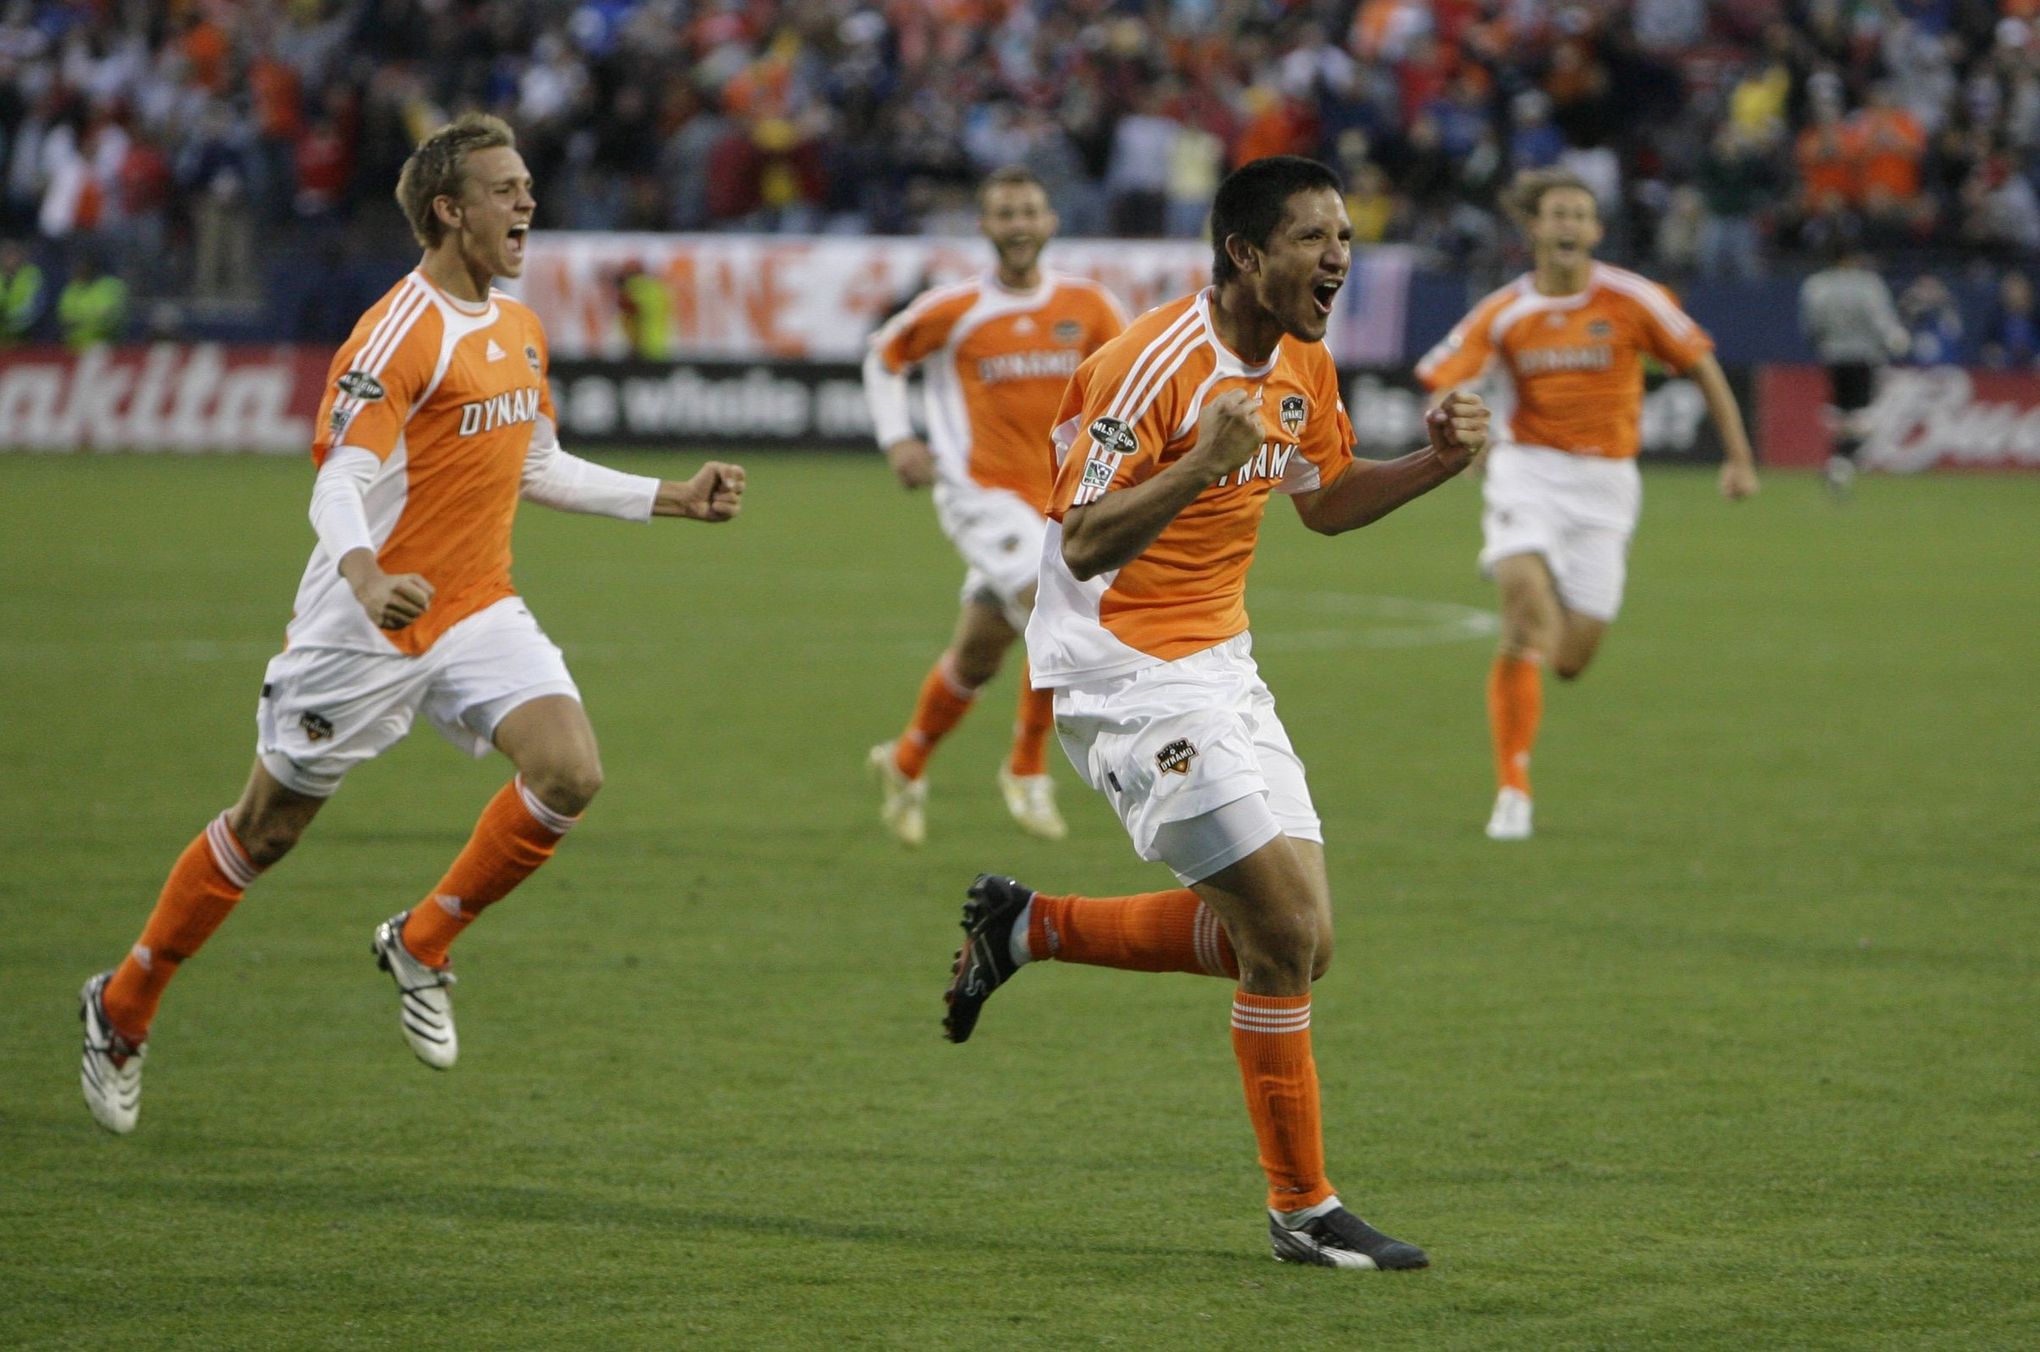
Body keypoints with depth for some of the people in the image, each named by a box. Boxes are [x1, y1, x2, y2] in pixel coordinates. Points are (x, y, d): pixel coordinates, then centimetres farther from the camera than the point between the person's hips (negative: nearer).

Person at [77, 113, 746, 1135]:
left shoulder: (521, 333, 9)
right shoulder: (401, 334, -18)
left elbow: (541, 469, 22)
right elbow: (337, 482, -24)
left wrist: (672, 499, 17)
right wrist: (364, 575, -43)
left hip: (478, 611, 6)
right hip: (366, 626, -6)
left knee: (569, 772, -17)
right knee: (266, 829, 5)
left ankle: (422, 945, 3)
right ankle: (121, 1011, 24)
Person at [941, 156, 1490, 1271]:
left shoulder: (1303, 364, 7)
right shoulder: (1155, 364, -20)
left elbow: (1323, 501, 21)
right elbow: (1083, 544, -22)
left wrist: (1436, 463, 4)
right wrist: (1207, 461, -35)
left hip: (1218, 666, 9)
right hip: (1126, 673, -9)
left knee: (1289, 941, 5)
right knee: (1287, 928, -14)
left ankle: (1024, 928, 21)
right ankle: (1302, 1210, -1)